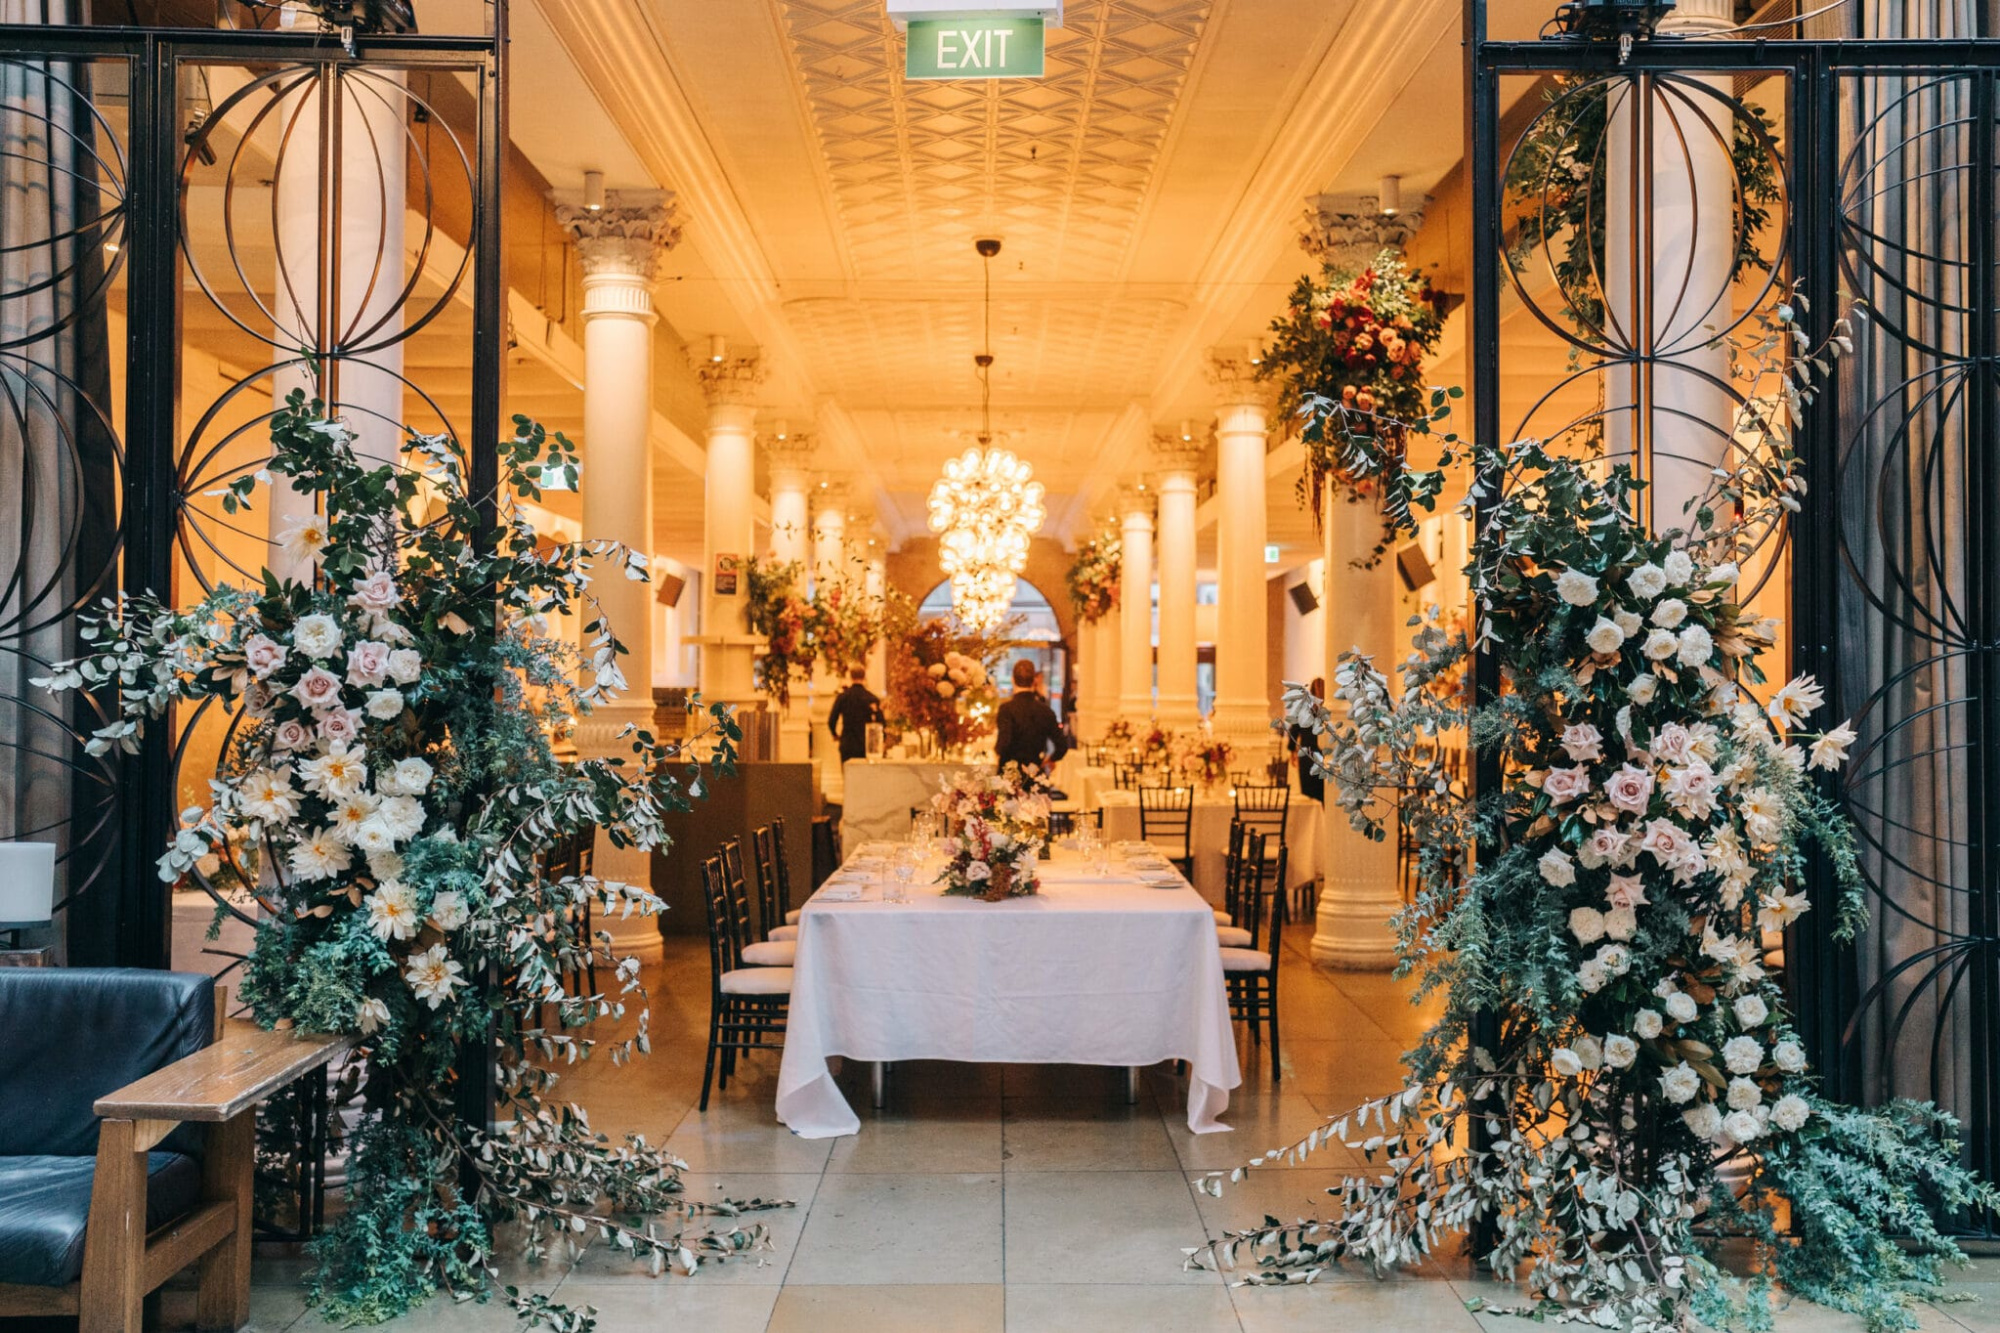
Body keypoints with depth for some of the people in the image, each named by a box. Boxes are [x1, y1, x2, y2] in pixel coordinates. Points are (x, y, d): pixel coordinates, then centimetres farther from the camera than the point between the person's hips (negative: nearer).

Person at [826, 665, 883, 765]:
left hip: (847, 746, 1)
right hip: (867, 746, 0)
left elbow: (831, 721, -2)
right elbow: (880, 722, -6)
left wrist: (835, 735, 18)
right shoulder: (872, 698, -4)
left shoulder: (842, 697, -2)